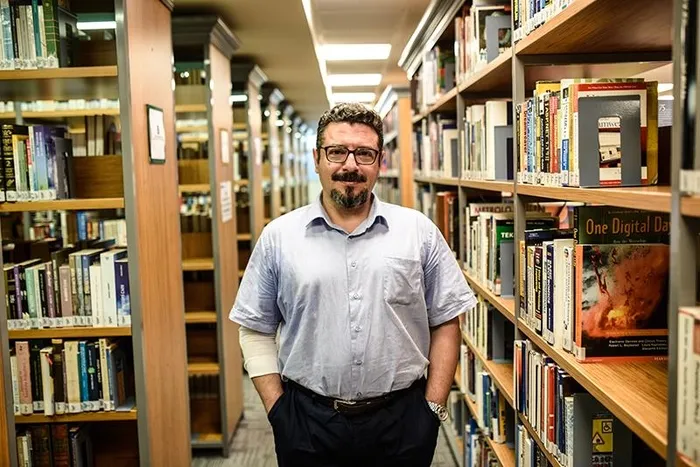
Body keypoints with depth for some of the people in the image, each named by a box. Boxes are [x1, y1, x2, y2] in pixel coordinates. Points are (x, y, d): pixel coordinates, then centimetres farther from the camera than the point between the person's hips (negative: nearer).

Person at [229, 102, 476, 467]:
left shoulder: (419, 232, 0)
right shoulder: (278, 237, 0)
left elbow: (445, 324, 2)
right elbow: (256, 331, 4)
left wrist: (434, 407, -2)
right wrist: (276, 409, -3)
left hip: (402, 420, 0)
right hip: (308, 421, 0)